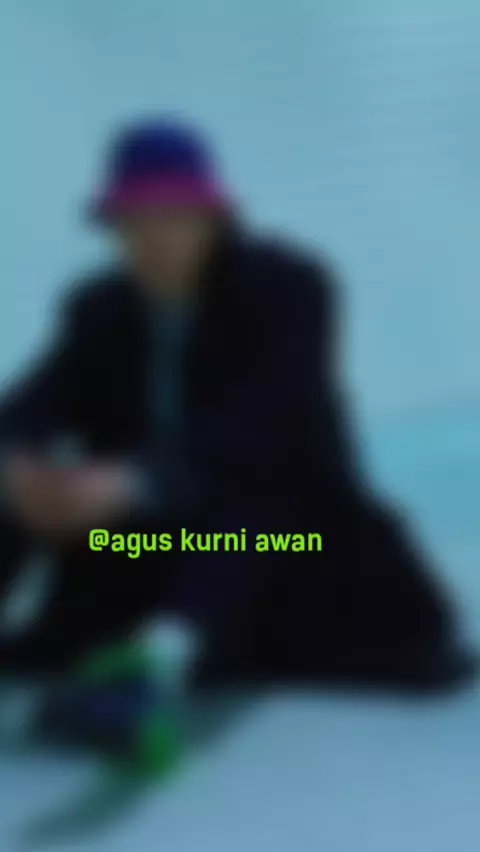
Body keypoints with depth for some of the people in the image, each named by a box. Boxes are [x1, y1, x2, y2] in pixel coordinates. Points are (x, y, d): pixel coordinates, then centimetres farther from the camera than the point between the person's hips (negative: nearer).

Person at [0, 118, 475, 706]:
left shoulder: (289, 287, -14)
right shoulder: (101, 308, 1)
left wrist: (136, 481, -45)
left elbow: (256, 427, -30)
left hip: (281, 526, -2)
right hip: (149, 532, 3)